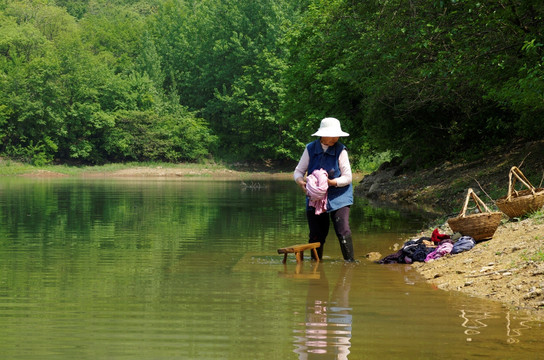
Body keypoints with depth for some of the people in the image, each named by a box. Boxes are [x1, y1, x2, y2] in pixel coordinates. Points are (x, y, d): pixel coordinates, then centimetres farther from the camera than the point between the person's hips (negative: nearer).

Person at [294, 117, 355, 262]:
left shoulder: (340, 150, -6)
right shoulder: (310, 149, 0)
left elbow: (347, 177, -5)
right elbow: (298, 171, 7)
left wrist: (331, 182, -22)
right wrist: (301, 182, -15)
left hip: (338, 197, -2)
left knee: (343, 232, -14)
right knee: (316, 235, 7)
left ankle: (350, 261, -5)